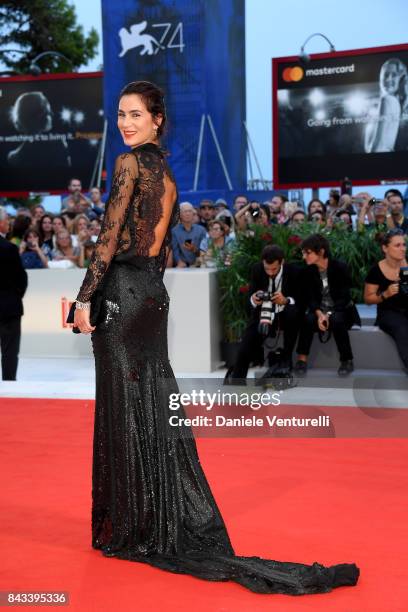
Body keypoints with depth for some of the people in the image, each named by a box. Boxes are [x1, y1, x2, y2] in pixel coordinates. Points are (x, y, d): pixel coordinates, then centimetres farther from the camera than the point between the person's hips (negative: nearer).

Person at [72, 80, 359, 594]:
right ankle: (172, 526, 21)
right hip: (152, 291, 8)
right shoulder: (166, 171, 16)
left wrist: (84, 298, -13)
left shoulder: (130, 163, -10)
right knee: (154, 407, 12)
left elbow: (110, 237, -16)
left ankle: (131, 530, 11)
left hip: (122, 291, -8)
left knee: (125, 409, 0)